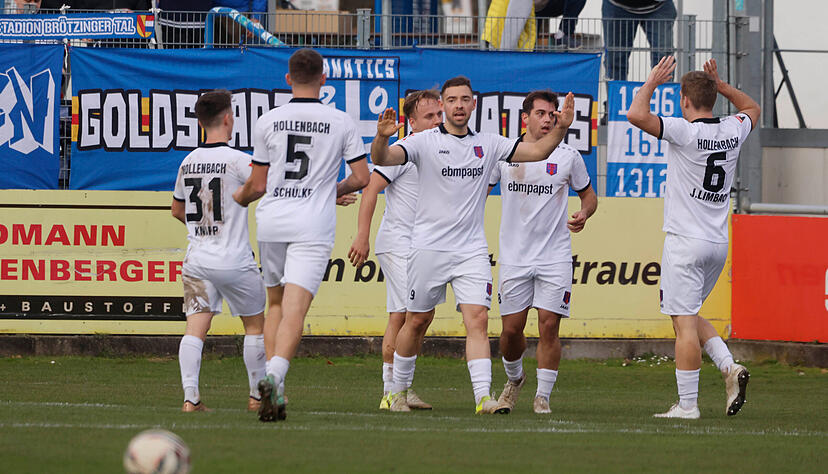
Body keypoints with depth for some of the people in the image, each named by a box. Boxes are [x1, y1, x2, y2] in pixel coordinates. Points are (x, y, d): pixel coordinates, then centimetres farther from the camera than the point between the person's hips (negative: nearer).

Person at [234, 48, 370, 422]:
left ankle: (274, 389, 11)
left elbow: (258, 185, 6)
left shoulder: (268, 122, 3)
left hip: (271, 222, 2)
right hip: (313, 225, -2)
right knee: (294, 310, -10)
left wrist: (237, 199, 28)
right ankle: (273, 376, -33)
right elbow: (362, 177, 4)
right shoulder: (341, 122, 1)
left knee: (276, 304, 18)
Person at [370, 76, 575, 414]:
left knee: (478, 320, -12)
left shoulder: (488, 145, 10)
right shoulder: (425, 142, -3)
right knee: (417, 322, 7)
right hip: (428, 247, -2)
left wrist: (560, 129, -9)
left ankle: (483, 397, -19)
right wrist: (382, 136, -39)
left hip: (472, 250, 2)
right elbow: (382, 159, -17)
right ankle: (398, 391, 25)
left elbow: (537, 151, 9)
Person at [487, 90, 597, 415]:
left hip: (555, 257, -1)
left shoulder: (568, 157, 2)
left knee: (549, 326, -9)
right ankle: (514, 379, 30)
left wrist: (584, 214, -7)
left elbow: (588, 195, 15)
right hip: (514, 255, 1)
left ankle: (543, 396, 1)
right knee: (511, 329, 2)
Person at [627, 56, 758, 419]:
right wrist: (719, 84, 22)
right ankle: (728, 366, 2)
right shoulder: (732, 132, 5)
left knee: (684, 322, -5)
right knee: (688, 315, 21)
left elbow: (636, 115, -24)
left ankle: (687, 404, -7)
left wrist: (652, 82, -8)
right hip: (719, 245, 7)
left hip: (686, 243, -7)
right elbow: (752, 108, 29)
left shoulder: (685, 132, -15)